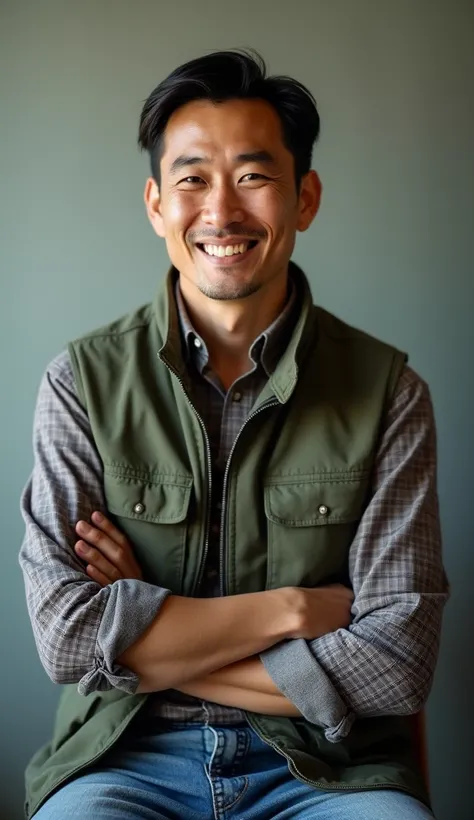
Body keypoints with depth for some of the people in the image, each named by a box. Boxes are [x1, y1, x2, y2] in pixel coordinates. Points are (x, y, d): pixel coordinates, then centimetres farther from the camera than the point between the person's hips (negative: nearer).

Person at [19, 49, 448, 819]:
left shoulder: (387, 391, -3)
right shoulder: (84, 381, -2)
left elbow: (397, 662, -9)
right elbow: (66, 633, -10)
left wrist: (145, 646, -10)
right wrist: (296, 607, -12)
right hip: (127, 756, -1)